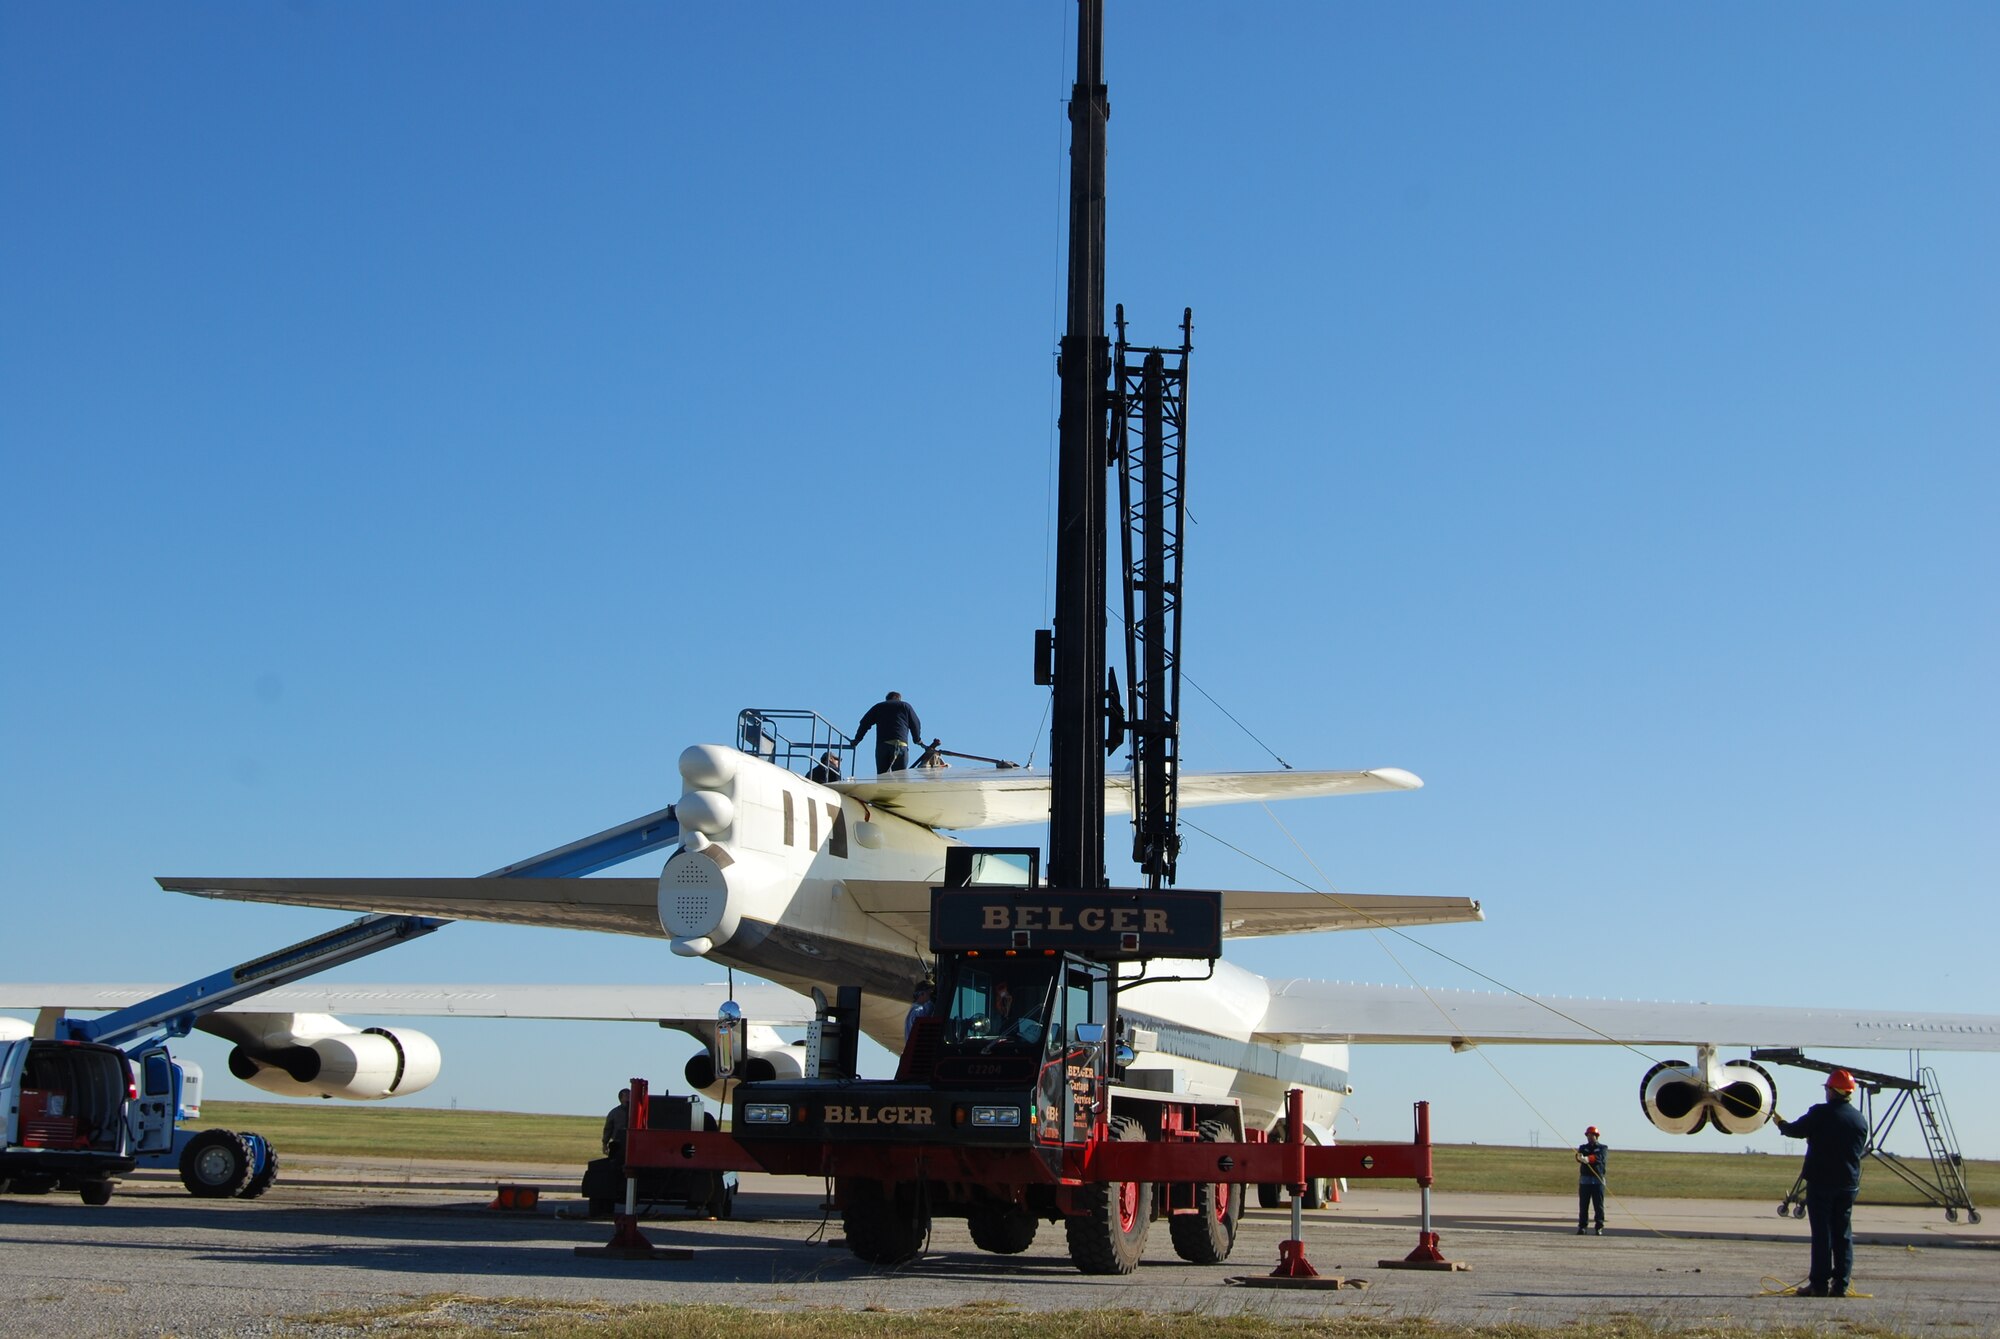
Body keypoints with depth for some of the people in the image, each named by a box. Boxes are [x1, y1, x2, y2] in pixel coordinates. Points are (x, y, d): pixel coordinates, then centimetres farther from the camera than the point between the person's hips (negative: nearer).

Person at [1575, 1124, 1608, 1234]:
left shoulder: (1602, 1148, 8)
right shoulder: (1583, 1147, 15)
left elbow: (1599, 1157, -15)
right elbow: (1579, 1156, -9)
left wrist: (1588, 1158, -35)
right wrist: (1580, 1157, -35)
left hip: (1598, 1180, -2)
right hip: (1584, 1179, 2)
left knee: (1598, 1205, -3)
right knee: (1583, 1205, 0)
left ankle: (1599, 1227, 0)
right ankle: (1582, 1227, 3)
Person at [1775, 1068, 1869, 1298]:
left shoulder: (1821, 1113, -11)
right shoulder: (1860, 1120, 7)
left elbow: (1796, 1131, -1)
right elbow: (1859, 1150, 15)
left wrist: (1781, 1124, 19)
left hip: (1821, 1182, -5)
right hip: (1848, 1184, 5)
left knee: (1822, 1234, -2)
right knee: (1843, 1234, 8)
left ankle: (1819, 1284, -2)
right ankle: (1841, 1284, 6)